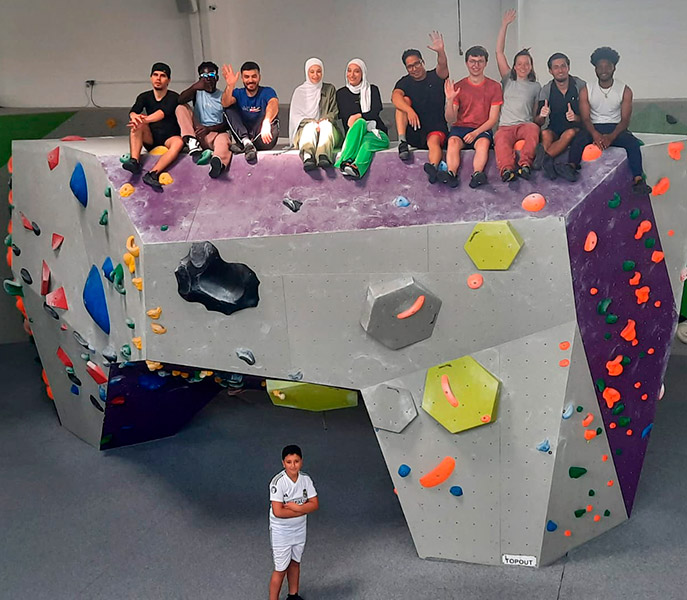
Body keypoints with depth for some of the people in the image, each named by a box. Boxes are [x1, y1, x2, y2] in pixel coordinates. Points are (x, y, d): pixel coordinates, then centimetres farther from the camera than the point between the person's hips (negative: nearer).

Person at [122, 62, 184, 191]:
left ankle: (152, 174, -50)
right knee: (136, 123, -23)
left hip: (169, 138, -3)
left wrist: (145, 120, -44)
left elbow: (162, 113, -25)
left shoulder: (173, 97, -5)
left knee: (178, 142, -35)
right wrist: (135, 117, -39)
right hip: (150, 138, 3)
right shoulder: (145, 97, 6)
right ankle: (134, 161, -40)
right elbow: (133, 112, -13)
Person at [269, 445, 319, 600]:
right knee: (281, 569, 3)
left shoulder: (306, 479, -9)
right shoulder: (278, 482, -25)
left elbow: (315, 504, -8)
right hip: (281, 532, -5)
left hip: (300, 529, 6)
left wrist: (295, 507, -24)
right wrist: (303, 509, -21)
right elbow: (278, 512, -29)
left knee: (295, 562, 22)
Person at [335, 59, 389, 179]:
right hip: (353, 134, 0)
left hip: (376, 133, 0)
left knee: (367, 140, -36)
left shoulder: (372, 90, 13)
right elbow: (343, 117, 5)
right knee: (360, 123, -35)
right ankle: (347, 161, -56)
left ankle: (357, 167, -64)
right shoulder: (341, 93, 15)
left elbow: (375, 113, 0)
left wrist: (358, 116, -15)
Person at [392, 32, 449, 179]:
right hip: (412, 132, 1)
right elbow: (395, 97, -16)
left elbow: (442, 66, -18)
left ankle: (433, 167, -66)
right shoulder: (405, 82, 7)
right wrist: (410, 111, -37)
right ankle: (402, 142, -29)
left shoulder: (435, 77, 6)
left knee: (434, 141, -35)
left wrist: (441, 51, -42)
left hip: (436, 129, -1)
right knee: (405, 100, -17)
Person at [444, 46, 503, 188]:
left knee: (484, 142, -35)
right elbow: (450, 119, 3)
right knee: (453, 141, -33)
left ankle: (477, 175, -53)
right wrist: (450, 100, -16)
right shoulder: (458, 87, 8)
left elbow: (493, 119, 1)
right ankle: (451, 174, -51)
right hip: (460, 128, 1)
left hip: (482, 130, -1)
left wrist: (476, 133, -16)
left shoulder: (494, 87, 7)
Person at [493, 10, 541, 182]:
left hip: (526, 124, 1)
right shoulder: (508, 80, 21)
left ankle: (525, 164, -54)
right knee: (501, 140, -36)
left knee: (533, 129, -37)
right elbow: (499, 52, 14)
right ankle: (507, 169, -60)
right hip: (505, 126, 0)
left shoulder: (536, 87, 24)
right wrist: (504, 25, 10)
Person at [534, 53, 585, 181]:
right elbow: (537, 122, -4)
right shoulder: (546, 90, -1)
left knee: (570, 133, -37)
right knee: (545, 134, -34)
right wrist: (542, 115, -29)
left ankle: (544, 156, -40)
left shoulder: (580, 86, -4)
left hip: (575, 129, -1)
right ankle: (556, 165, -46)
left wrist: (576, 118, -26)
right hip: (554, 130, 1)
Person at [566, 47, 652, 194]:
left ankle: (638, 180, -41)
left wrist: (611, 136, -25)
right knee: (578, 139, -33)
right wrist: (595, 134, -27)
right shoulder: (586, 90, 1)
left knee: (633, 142, -30)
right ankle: (571, 168, -56)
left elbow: (625, 120, -5)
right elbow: (585, 118, -5)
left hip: (615, 128, 0)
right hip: (593, 128, 0)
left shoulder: (625, 90, 1)